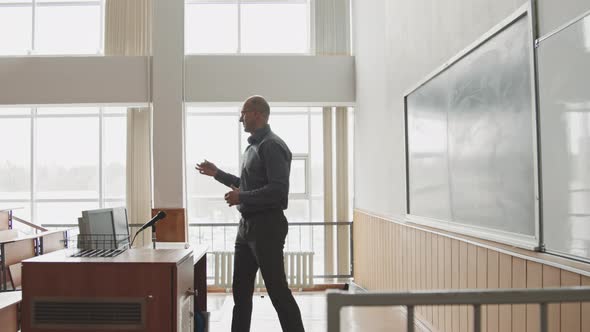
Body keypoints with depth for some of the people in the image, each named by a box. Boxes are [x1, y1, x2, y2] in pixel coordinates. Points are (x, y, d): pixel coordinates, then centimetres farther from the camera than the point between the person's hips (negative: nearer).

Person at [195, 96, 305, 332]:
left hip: (267, 225, -10)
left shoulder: (272, 146, -14)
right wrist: (217, 174, 26)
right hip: (247, 224, 10)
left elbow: (279, 190, -24)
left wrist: (242, 198, -18)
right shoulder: (253, 147, 16)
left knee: (277, 289, -4)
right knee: (241, 290, 15)